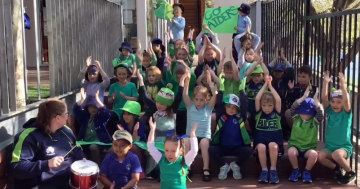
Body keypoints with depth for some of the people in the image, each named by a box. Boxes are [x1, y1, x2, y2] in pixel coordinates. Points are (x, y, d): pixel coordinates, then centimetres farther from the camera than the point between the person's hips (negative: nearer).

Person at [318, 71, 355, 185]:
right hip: (330, 147, 4)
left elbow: (346, 100, -24)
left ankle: (350, 173, -6)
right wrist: (326, 82, -18)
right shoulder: (330, 111, 4)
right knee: (320, 156, -25)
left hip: (344, 147, -4)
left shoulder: (346, 113, -5)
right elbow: (323, 98, -9)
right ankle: (337, 169, 5)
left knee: (336, 155, -35)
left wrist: (342, 84, -33)